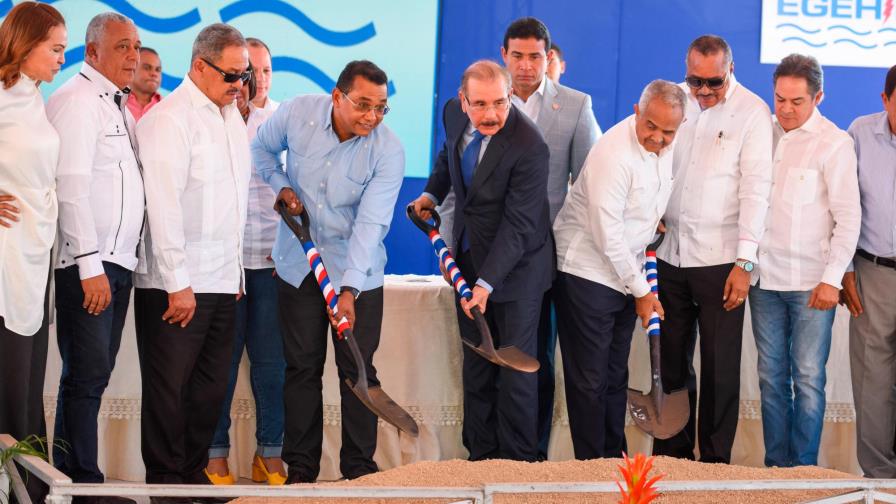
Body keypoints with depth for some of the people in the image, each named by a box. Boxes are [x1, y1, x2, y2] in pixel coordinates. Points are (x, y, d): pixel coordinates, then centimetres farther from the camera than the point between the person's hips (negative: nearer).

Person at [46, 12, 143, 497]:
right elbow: (71, 186, -17)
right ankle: (82, 479, -4)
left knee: (95, 374, 10)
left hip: (118, 262, 9)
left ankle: (73, 474, 15)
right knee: (87, 374, -8)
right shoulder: (77, 100, -10)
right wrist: (90, 265, -21)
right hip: (87, 263, -9)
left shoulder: (119, 106, 17)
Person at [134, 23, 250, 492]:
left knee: (211, 388, 10)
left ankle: (194, 473, 18)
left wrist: (236, 270, 16)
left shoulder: (232, 117, 14)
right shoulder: (169, 119, -12)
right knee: (169, 388, -2)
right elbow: (163, 206, -16)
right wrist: (177, 284, -18)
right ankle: (166, 483, 5)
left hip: (223, 279, 8)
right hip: (176, 283, -8)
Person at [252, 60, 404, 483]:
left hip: (357, 274, -2)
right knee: (302, 368, 7)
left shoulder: (388, 151, -19)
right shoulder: (297, 113, -13)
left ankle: (360, 468, 9)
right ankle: (301, 469, 14)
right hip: (298, 267, 2)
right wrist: (280, 185, -7)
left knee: (357, 370, 0)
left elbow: (370, 223, -26)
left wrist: (349, 289, -34)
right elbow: (263, 148, 11)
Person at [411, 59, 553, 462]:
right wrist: (432, 193, 8)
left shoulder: (528, 147, -27)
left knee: (516, 370, -3)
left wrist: (486, 283, -30)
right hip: (468, 259, 6)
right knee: (476, 368, 12)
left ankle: (518, 464, 7)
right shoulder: (454, 113, -5)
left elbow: (518, 226, -26)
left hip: (514, 267, -6)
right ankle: (481, 456, 22)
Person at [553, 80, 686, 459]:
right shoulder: (614, 154, -24)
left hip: (626, 271, 8)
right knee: (589, 379, -3)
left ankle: (614, 458, 20)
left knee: (615, 375, 14)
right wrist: (641, 290, -14)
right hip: (588, 271, -8)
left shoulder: (665, 146, 1)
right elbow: (607, 235, -21)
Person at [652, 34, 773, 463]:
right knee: (671, 361, 10)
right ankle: (671, 455, 20)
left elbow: (755, 188, -10)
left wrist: (744, 263, -15)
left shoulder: (752, 112, -6)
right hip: (670, 253, 4)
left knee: (720, 367, 0)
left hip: (720, 260, -4)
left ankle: (715, 460, 9)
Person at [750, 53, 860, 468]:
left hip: (811, 282, -4)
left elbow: (848, 217, -7)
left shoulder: (834, 143, -6)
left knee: (808, 378, -2)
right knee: (771, 376, 9)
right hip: (764, 277, 4)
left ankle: (804, 469, 6)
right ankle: (776, 465, 17)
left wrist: (832, 278, -13)